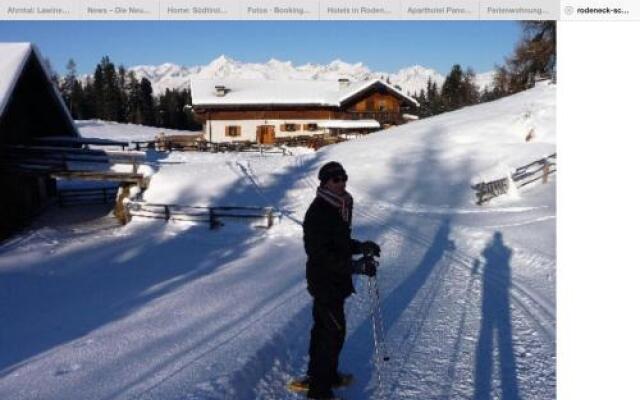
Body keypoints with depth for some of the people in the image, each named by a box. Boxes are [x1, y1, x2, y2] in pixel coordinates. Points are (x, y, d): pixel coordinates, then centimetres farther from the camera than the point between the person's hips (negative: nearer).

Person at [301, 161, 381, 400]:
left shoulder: (339, 208, 8)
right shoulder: (318, 213, -23)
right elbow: (319, 254, -28)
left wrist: (361, 247, 1)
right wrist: (355, 266, -30)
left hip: (335, 281, 9)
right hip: (325, 282, -9)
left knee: (324, 327, 20)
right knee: (335, 332, -3)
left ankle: (320, 373, 37)